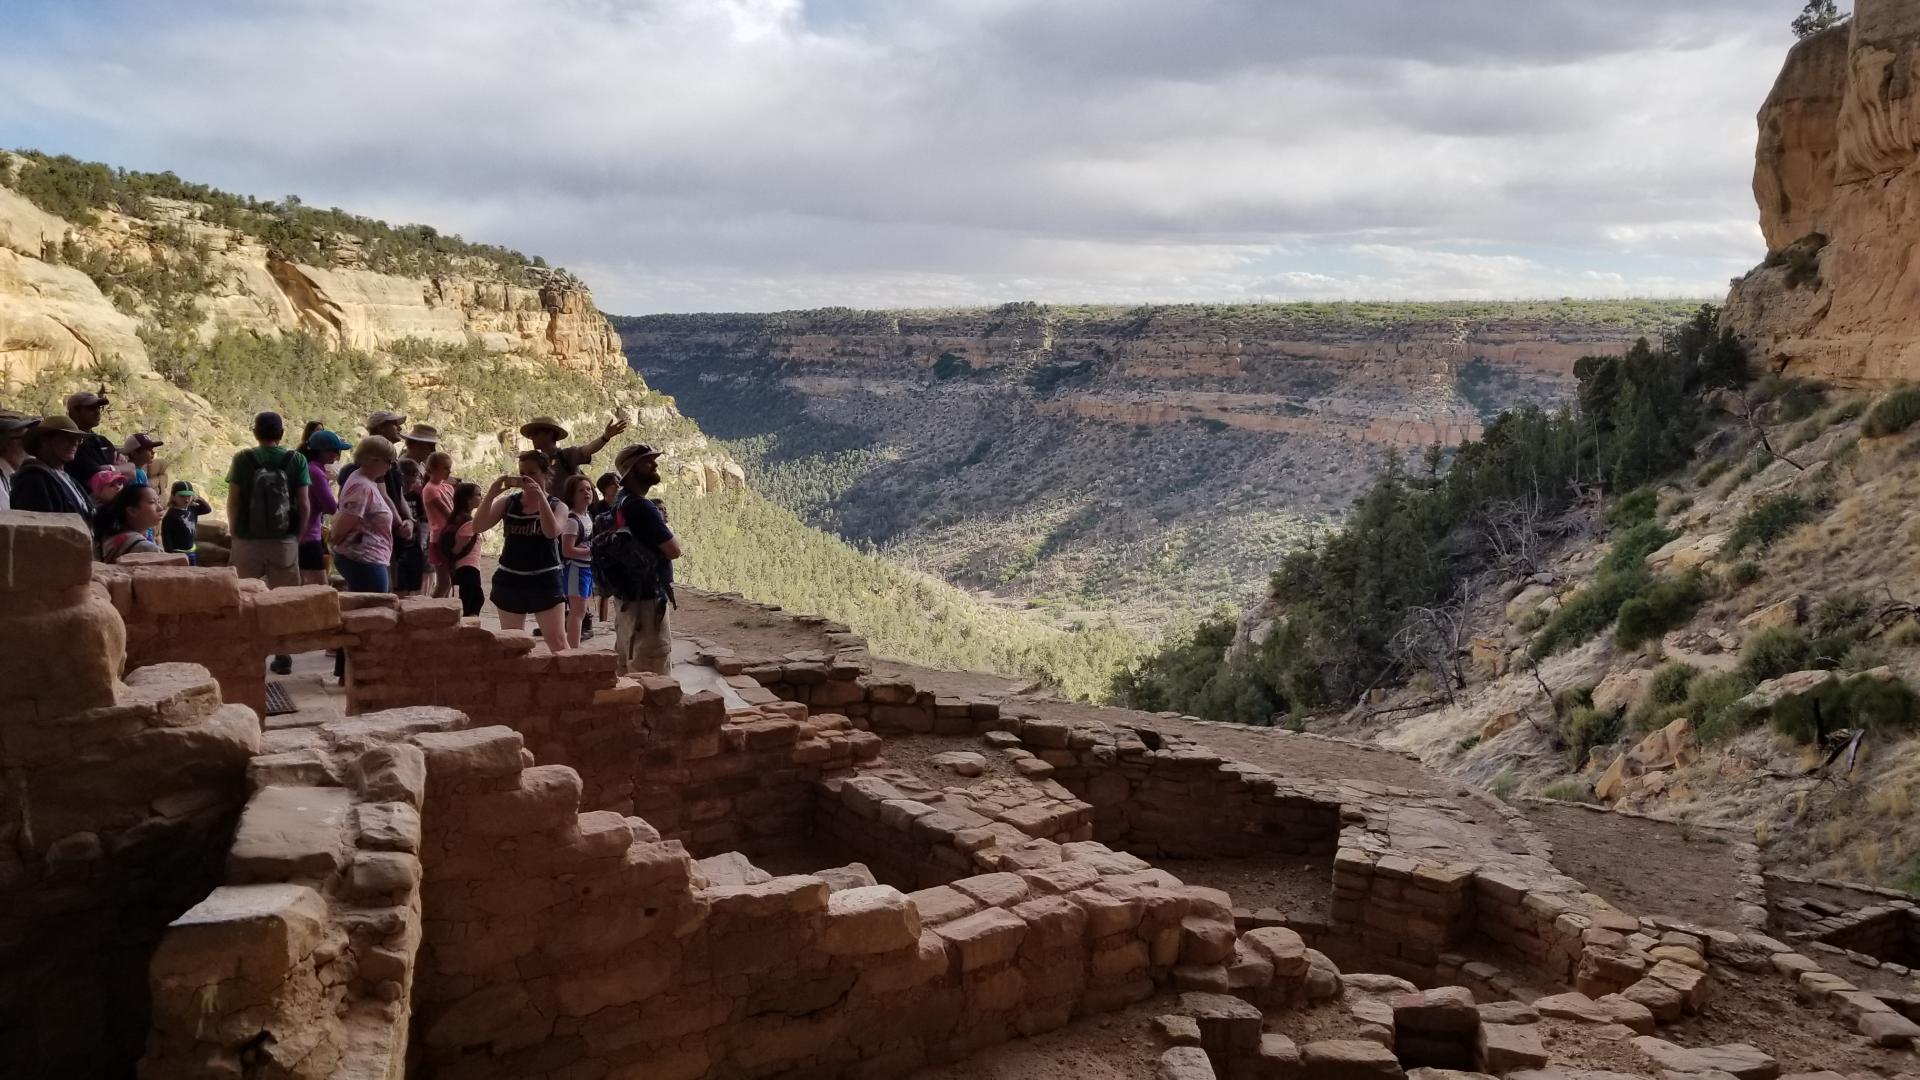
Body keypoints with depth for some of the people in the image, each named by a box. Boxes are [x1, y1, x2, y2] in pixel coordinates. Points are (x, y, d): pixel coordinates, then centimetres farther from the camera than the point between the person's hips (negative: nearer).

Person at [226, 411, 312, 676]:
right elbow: (304, 505, -4)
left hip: (248, 542, 0)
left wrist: (236, 534, 11)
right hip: (284, 542, 0)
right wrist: (298, 537, 7)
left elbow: (233, 502, -2)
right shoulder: (296, 461, -3)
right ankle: (283, 658, 10)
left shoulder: (242, 460, -3)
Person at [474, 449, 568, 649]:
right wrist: (492, 493, -18)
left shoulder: (556, 506, -1)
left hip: (545, 581, -3)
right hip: (510, 581, 3)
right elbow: (478, 527, -8)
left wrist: (540, 496, -28)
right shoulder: (507, 502, 3)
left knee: (557, 642, -5)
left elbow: (551, 532, -22)